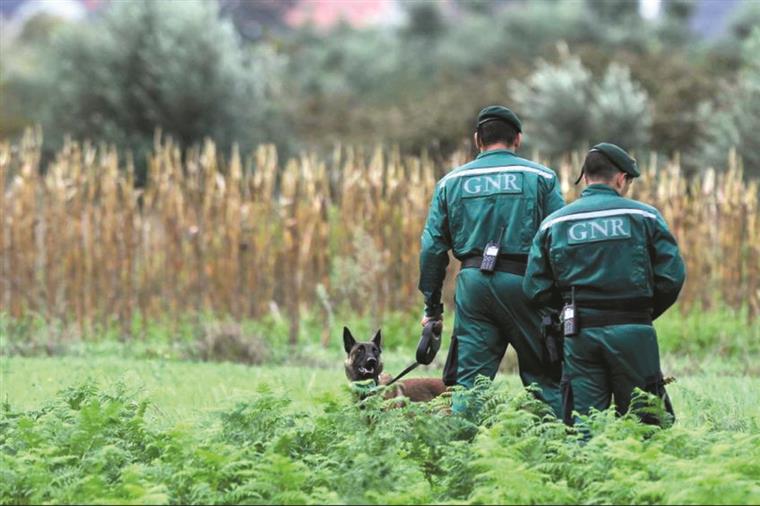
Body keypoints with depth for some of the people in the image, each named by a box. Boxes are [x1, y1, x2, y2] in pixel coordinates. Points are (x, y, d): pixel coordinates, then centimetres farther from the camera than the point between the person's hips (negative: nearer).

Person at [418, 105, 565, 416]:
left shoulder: (452, 182, 12)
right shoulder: (540, 177, 5)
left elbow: (432, 247, 10)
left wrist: (432, 305, 15)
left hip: (473, 283, 2)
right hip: (523, 282, -2)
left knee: (469, 378, 4)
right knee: (545, 378, 3)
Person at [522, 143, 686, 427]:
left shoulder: (554, 223, 8)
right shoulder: (644, 216, 2)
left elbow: (535, 289, 4)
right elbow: (672, 276, -3)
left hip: (579, 333, 2)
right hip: (633, 334, -2)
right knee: (643, 425, 4)